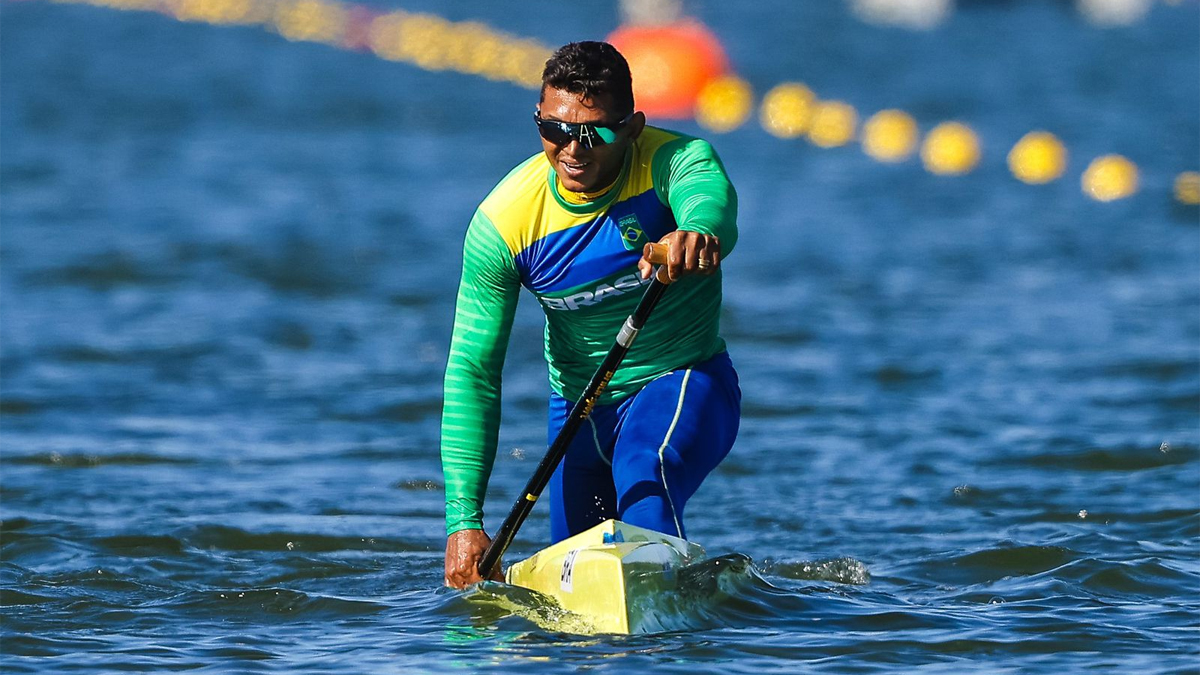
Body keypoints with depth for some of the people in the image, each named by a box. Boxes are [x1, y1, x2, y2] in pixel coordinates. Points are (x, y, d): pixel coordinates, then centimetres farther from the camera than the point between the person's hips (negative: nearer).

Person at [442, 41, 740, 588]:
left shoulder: (674, 160, -23)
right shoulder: (502, 222, -17)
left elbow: (710, 200, -49)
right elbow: (472, 373, -17)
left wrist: (699, 233, -77)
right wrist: (464, 520, -25)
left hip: (685, 383, -4)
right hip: (579, 403, 4)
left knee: (643, 470, -35)